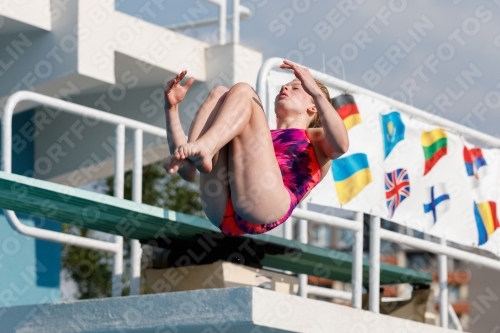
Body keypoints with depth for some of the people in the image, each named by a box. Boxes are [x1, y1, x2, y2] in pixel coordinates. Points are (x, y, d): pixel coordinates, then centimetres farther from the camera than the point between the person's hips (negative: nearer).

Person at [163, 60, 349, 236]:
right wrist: (172, 107, 24)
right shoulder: (260, 137, 43)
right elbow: (177, 157, 36)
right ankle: (192, 155, -24)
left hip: (262, 208, -4)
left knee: (242, 91, -3)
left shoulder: (316, 138, 31)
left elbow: (340, 146, 1)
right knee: (219, 94, 5)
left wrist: (316, 92, -8)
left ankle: (202, 148, -31)